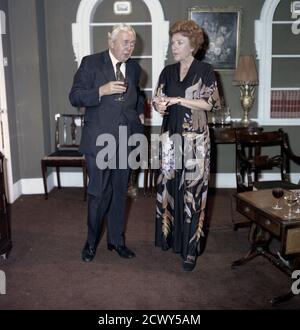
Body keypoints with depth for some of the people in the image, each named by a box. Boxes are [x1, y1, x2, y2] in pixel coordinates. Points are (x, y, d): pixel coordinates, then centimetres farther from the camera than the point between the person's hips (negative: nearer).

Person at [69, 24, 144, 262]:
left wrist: (140, 113, 13)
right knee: (99, 193, -2)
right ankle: (91, 241, 20)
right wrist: (102, 91, -21)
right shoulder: (91, 63, -3)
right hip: (99, 140, -4)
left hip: (126, 140, 5)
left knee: (120, 192, 12)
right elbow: (75, 97, -7)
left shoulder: (134, 68, 11)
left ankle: (116, 240, 28)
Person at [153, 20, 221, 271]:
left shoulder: (205, 71, -1)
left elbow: (213, 103, -8)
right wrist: (159, 105, -13)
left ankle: (190, 249, 5)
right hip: (170, 137, 5)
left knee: (192, 190, -4)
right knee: (169, 187, 8)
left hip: (195, 140, -4)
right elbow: (160, 100, 12)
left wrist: (180, 100, -15)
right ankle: (170, 236, 24)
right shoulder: (168, 72, 12)